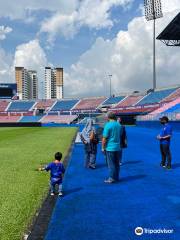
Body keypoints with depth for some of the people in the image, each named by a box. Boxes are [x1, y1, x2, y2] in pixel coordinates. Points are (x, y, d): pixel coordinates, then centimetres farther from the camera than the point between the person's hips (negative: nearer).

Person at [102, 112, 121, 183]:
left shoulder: (108, 125, -14)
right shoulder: (118, 125, 6)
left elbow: (104, 138, -14)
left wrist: (103, 148, -6)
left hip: (110, 148, -6)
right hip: (117, 147, 6)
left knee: (111, 164, 0)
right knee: (117, 164, 13)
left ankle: (111, 178, 4)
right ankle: (116, 178, 20)